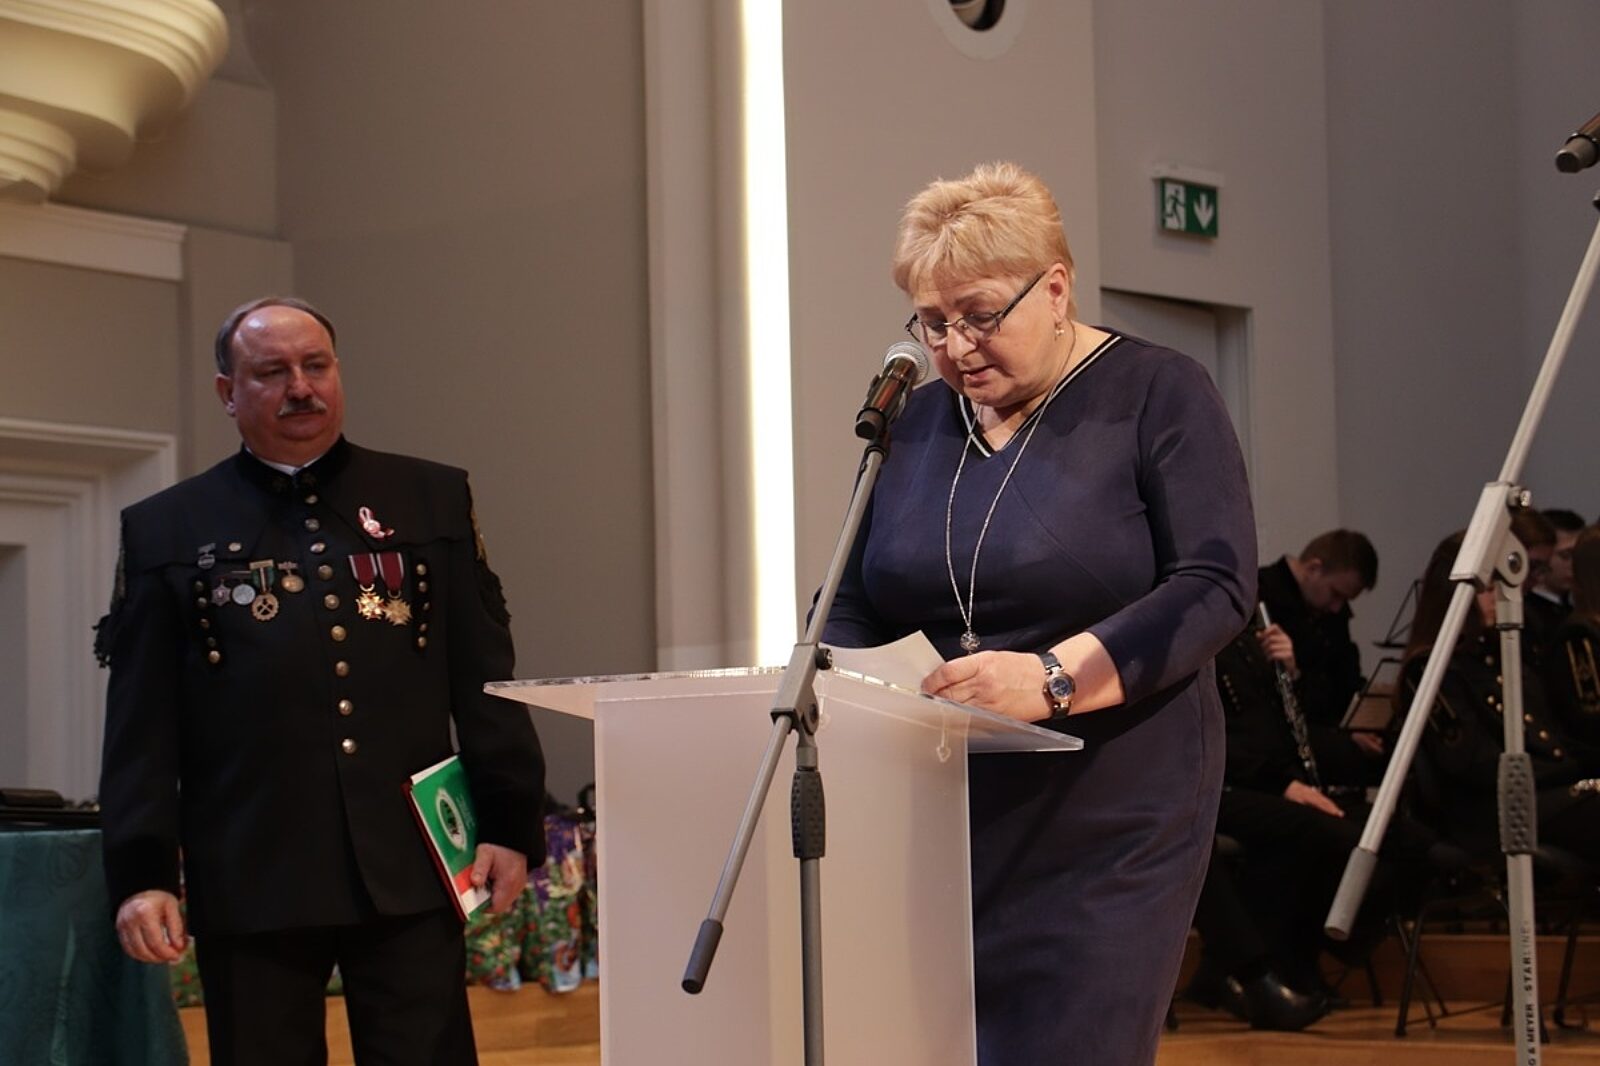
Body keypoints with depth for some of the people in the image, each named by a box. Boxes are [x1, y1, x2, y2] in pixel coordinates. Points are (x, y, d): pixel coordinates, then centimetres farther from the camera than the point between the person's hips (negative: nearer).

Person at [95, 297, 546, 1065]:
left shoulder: (433, 500, 12)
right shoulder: (165, 531, 8)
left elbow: (485, 679, 10)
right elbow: (140, 725, 4)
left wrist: (509, 823, 3)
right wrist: (140, 874, -4)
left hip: (412, 873, 1)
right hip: (250, 885, 0)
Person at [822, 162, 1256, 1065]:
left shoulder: (1158, 396, -4)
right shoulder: (914, 423, 11)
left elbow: (1217, 586, -14)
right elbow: (855, 607, 14)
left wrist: (1054, 677, -26)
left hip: (1107, 829, -4)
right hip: (940, 821, 5)